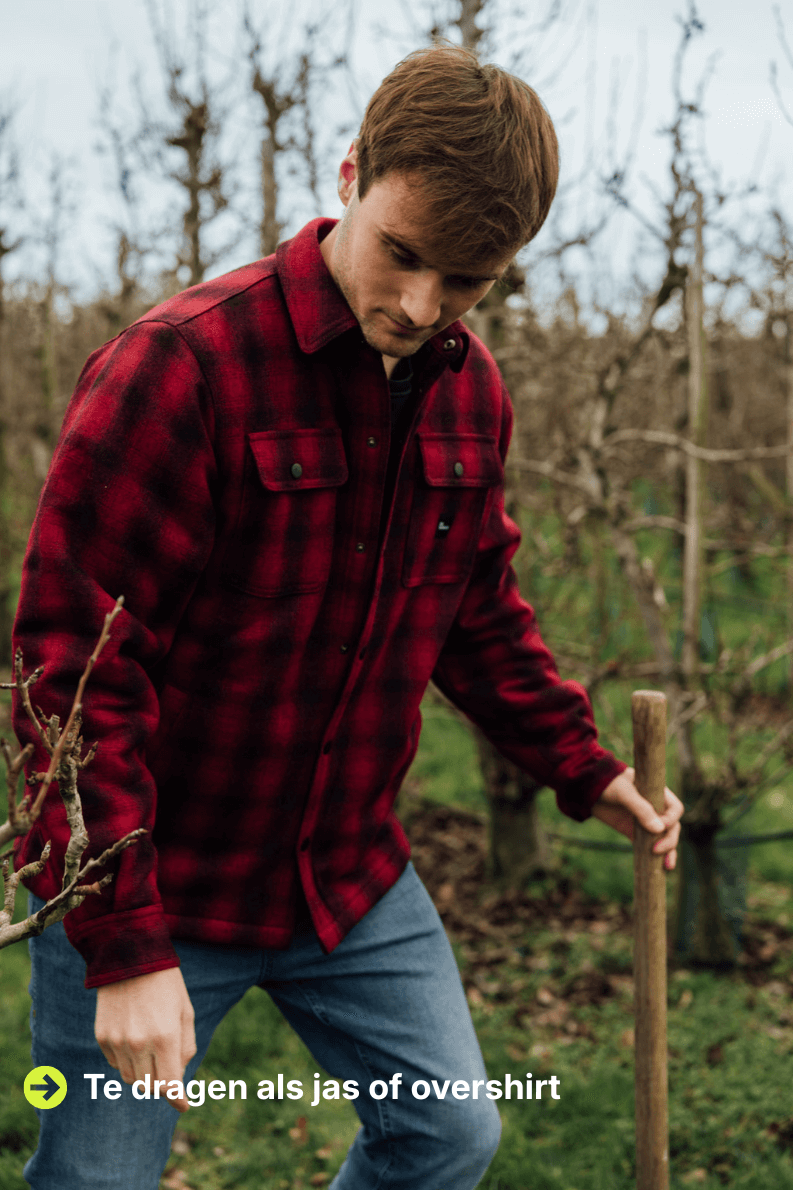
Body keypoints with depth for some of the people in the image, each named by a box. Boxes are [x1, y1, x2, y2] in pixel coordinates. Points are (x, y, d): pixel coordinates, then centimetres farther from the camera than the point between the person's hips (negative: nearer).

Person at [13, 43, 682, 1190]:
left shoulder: (471, 394, 0)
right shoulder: (178, 365, -22)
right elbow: (73, 659, -22)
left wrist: (581, 765, 10)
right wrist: (126, 947, -22)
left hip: (354, 877, 6)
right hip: (152, 889, -6)